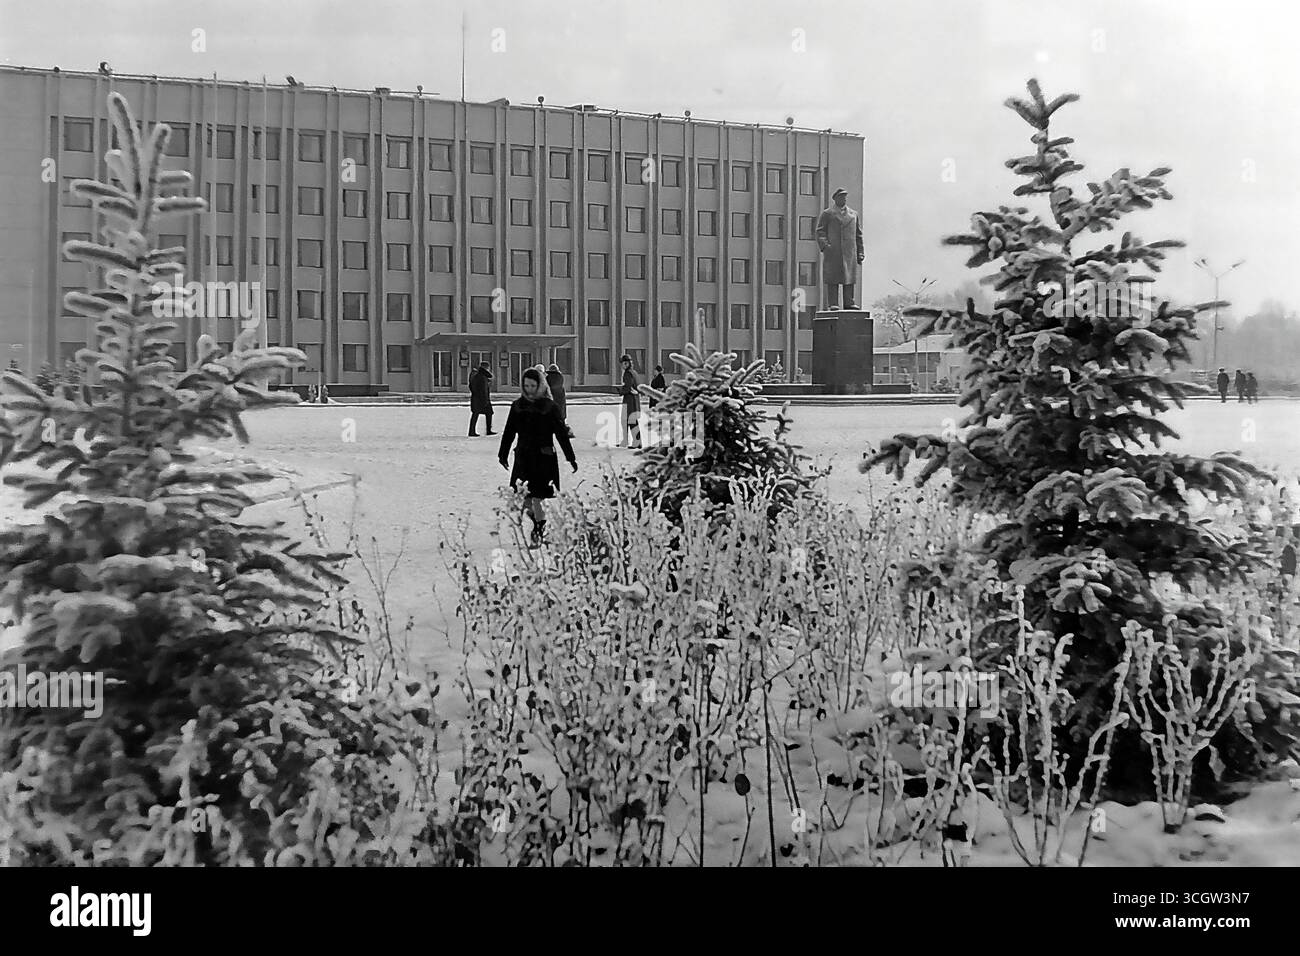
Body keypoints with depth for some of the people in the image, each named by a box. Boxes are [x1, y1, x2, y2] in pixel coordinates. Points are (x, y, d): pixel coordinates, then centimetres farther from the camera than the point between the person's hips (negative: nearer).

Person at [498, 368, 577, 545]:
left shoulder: (549, 406, -4)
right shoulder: (517, 406, 6)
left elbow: (561, 433, -2)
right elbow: (509, 432, 14)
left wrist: (571, 458, -2)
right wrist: (503, 454, 17)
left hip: (544, 458, -3)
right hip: (523, 457, 4)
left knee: (537, 498, -6)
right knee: (523, 499, 2)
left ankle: (538, 532, 11)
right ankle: (540, 523, 29)